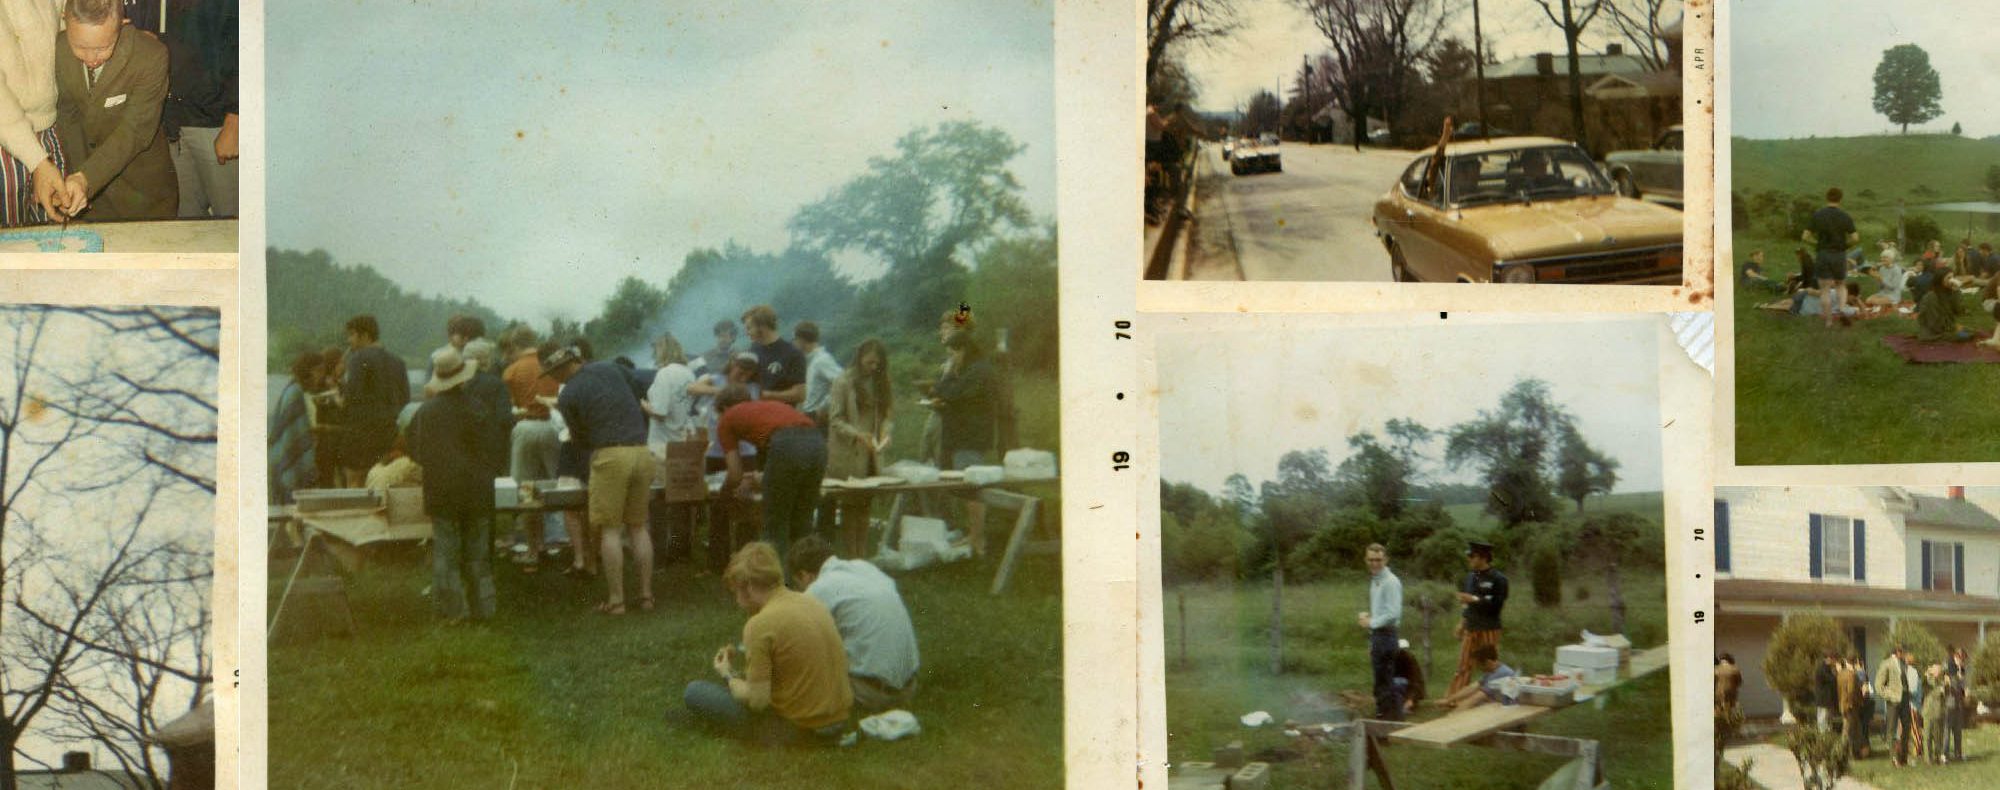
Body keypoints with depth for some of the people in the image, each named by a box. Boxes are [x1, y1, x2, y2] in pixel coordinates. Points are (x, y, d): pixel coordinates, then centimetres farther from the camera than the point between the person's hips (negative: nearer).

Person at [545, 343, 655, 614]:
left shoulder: (568, 396, -2)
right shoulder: (611, 369, 9)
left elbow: (581, 439, 9)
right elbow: (642, 398, 18)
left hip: (610, 456, -5)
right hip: (642, 452, 5)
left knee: (609, 529, 2)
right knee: (638, 526, 13)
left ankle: (616, 599, 0)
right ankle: (646, 594, 11)